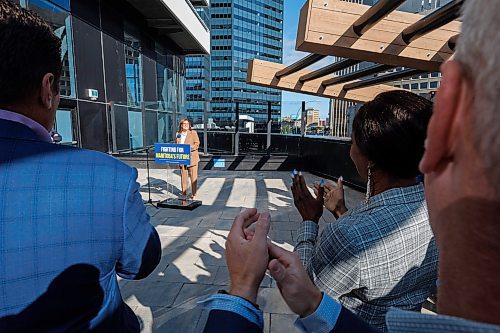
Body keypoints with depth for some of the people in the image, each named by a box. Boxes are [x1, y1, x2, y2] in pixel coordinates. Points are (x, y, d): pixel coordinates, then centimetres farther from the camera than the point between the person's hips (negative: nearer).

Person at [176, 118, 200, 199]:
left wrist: (189, 148, -19)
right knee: (183, 176, 6)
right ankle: (184, 193, 17)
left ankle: (193, 194, 10)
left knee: (193, 176, 1)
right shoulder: (178, 134, 13)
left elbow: (197, 144, -6)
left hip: (192, 158, -3)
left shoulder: (193, 133, 1)